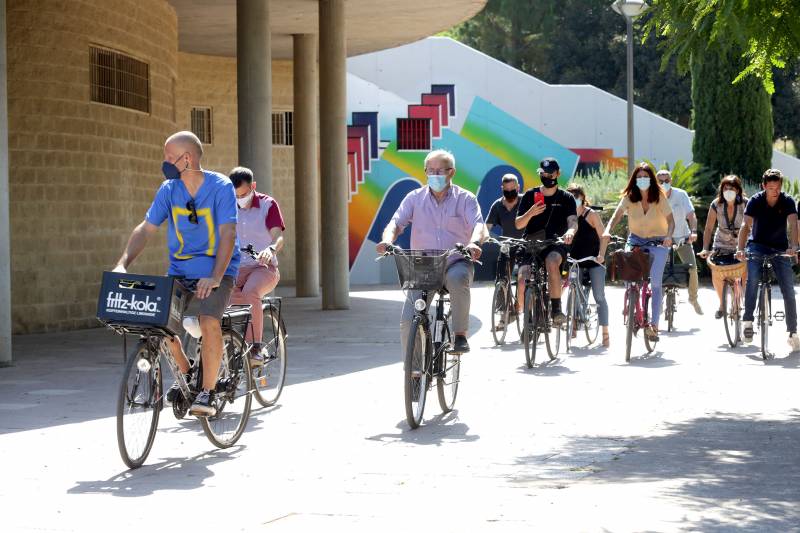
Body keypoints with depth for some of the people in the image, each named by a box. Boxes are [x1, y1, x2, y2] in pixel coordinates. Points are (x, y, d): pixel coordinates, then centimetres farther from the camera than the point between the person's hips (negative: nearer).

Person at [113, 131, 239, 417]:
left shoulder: (220, 187, -12)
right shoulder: (169, 190, 1)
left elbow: (228, 234, -20)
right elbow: (146, 229, 2)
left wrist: (215, 277, -32)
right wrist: (123, 263, -14)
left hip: (216, 271, -4)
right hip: (180, 271, 4)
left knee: (209, 322, -29)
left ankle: (207, 392, -15)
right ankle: (186, 373, 12)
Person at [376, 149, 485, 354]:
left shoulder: (465, 198, 1)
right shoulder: (415, 198, 6)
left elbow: (478, 225, -14)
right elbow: (397, 222, -5)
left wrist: (474, 243, -38)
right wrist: (387, 239, -29)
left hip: (456, 263, -2)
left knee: (457, 277, -39)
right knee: (408, 322, -11)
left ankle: (460, 336, -26)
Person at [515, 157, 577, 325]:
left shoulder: (566, 198, 5)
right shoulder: (530, 196, 8)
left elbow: (573, 221, -10)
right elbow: (518, 224, 3)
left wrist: (570, 231, -35)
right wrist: (531, 213, -18)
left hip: (555, 244, -2)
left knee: (552, 262, -37)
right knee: (523, 283, -16)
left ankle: (556, 308, -31)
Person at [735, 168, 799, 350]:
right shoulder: (755, 201, -13)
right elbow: (746, 225, -23)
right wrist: (740, 248, -39)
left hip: (780, 247, 1)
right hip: (758, 245, -1)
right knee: (753, 277, -29)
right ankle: (748, 321, -26)